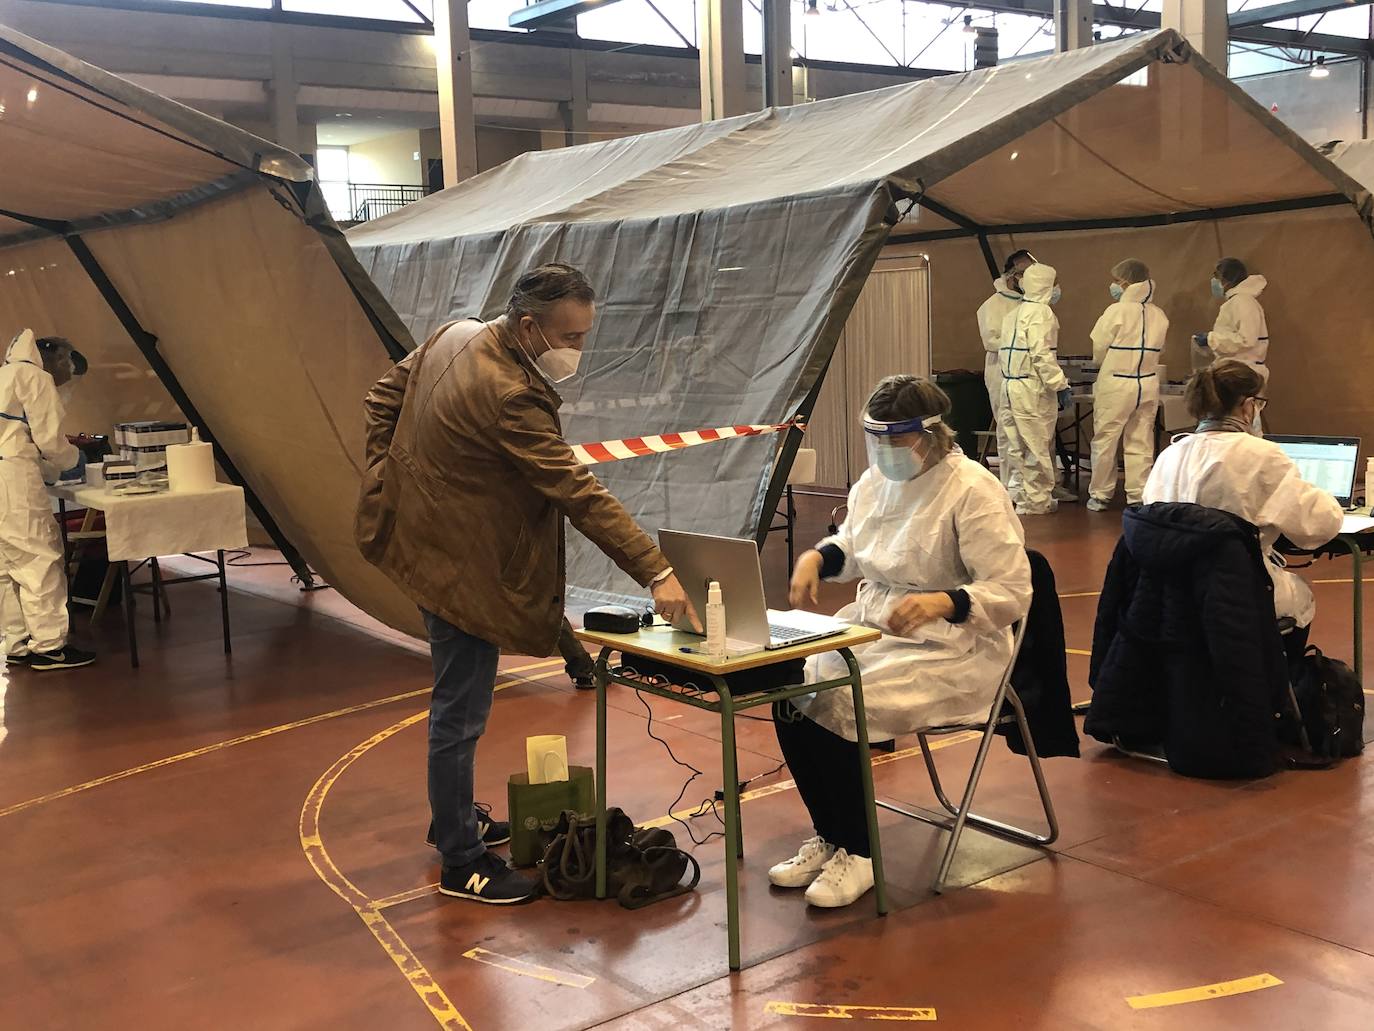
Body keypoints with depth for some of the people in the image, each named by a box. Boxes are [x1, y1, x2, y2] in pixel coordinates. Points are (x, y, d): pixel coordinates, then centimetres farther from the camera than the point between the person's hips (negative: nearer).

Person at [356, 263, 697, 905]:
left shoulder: (458, 335, 0)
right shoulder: (508, 396, -29)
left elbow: (386, 394, 13)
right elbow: (579, 494, -31)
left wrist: (390, 470, 15)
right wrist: (656, 573, -30)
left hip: (429, 535, 11)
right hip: (462, 565, -11)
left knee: (458, 701, 23)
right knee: (460, 715, 1)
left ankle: (454, 819, 40)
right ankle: (461, 865, 13)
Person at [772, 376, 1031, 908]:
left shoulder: (974, 492, -15)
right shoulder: (876, 479, 7)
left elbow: (1012, 593, -17)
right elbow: (852, 545, 25)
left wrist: (942, 603, -34)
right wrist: (816, 557, 2)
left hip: (949, 650, -7)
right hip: (871, 626, 7)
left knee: (833, 707, -25)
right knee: (791, 693, -16)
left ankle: (857, 853, -3)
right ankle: (828, 836, 3)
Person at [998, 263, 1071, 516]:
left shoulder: (1012, 314, 16)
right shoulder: (1042, 312, -10)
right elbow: (1042, 355, -19)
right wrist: (1060, 385, -16)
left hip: (1009, 387, 8)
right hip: (1033, 388, -8)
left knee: (1017, 446, 13)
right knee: (1038, 447, -1)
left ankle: (1018, 494, 19)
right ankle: (1036, 502, 4)